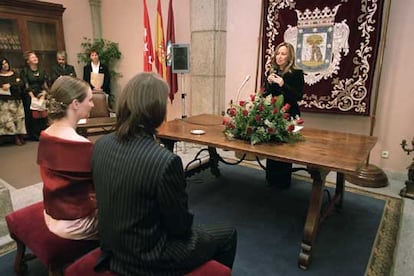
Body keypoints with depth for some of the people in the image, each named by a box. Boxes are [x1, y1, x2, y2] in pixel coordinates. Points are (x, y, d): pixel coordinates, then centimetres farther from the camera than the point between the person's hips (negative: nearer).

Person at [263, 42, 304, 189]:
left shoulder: (296, 73, -4)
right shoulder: (271, 72, 10)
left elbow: (298, 96, -11)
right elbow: (265, 95, 12)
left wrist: (283, 84, -19)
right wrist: (268, 83, -6)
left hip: (289, 115, -4)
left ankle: (283, 181, 13)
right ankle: (271, 178, 22)